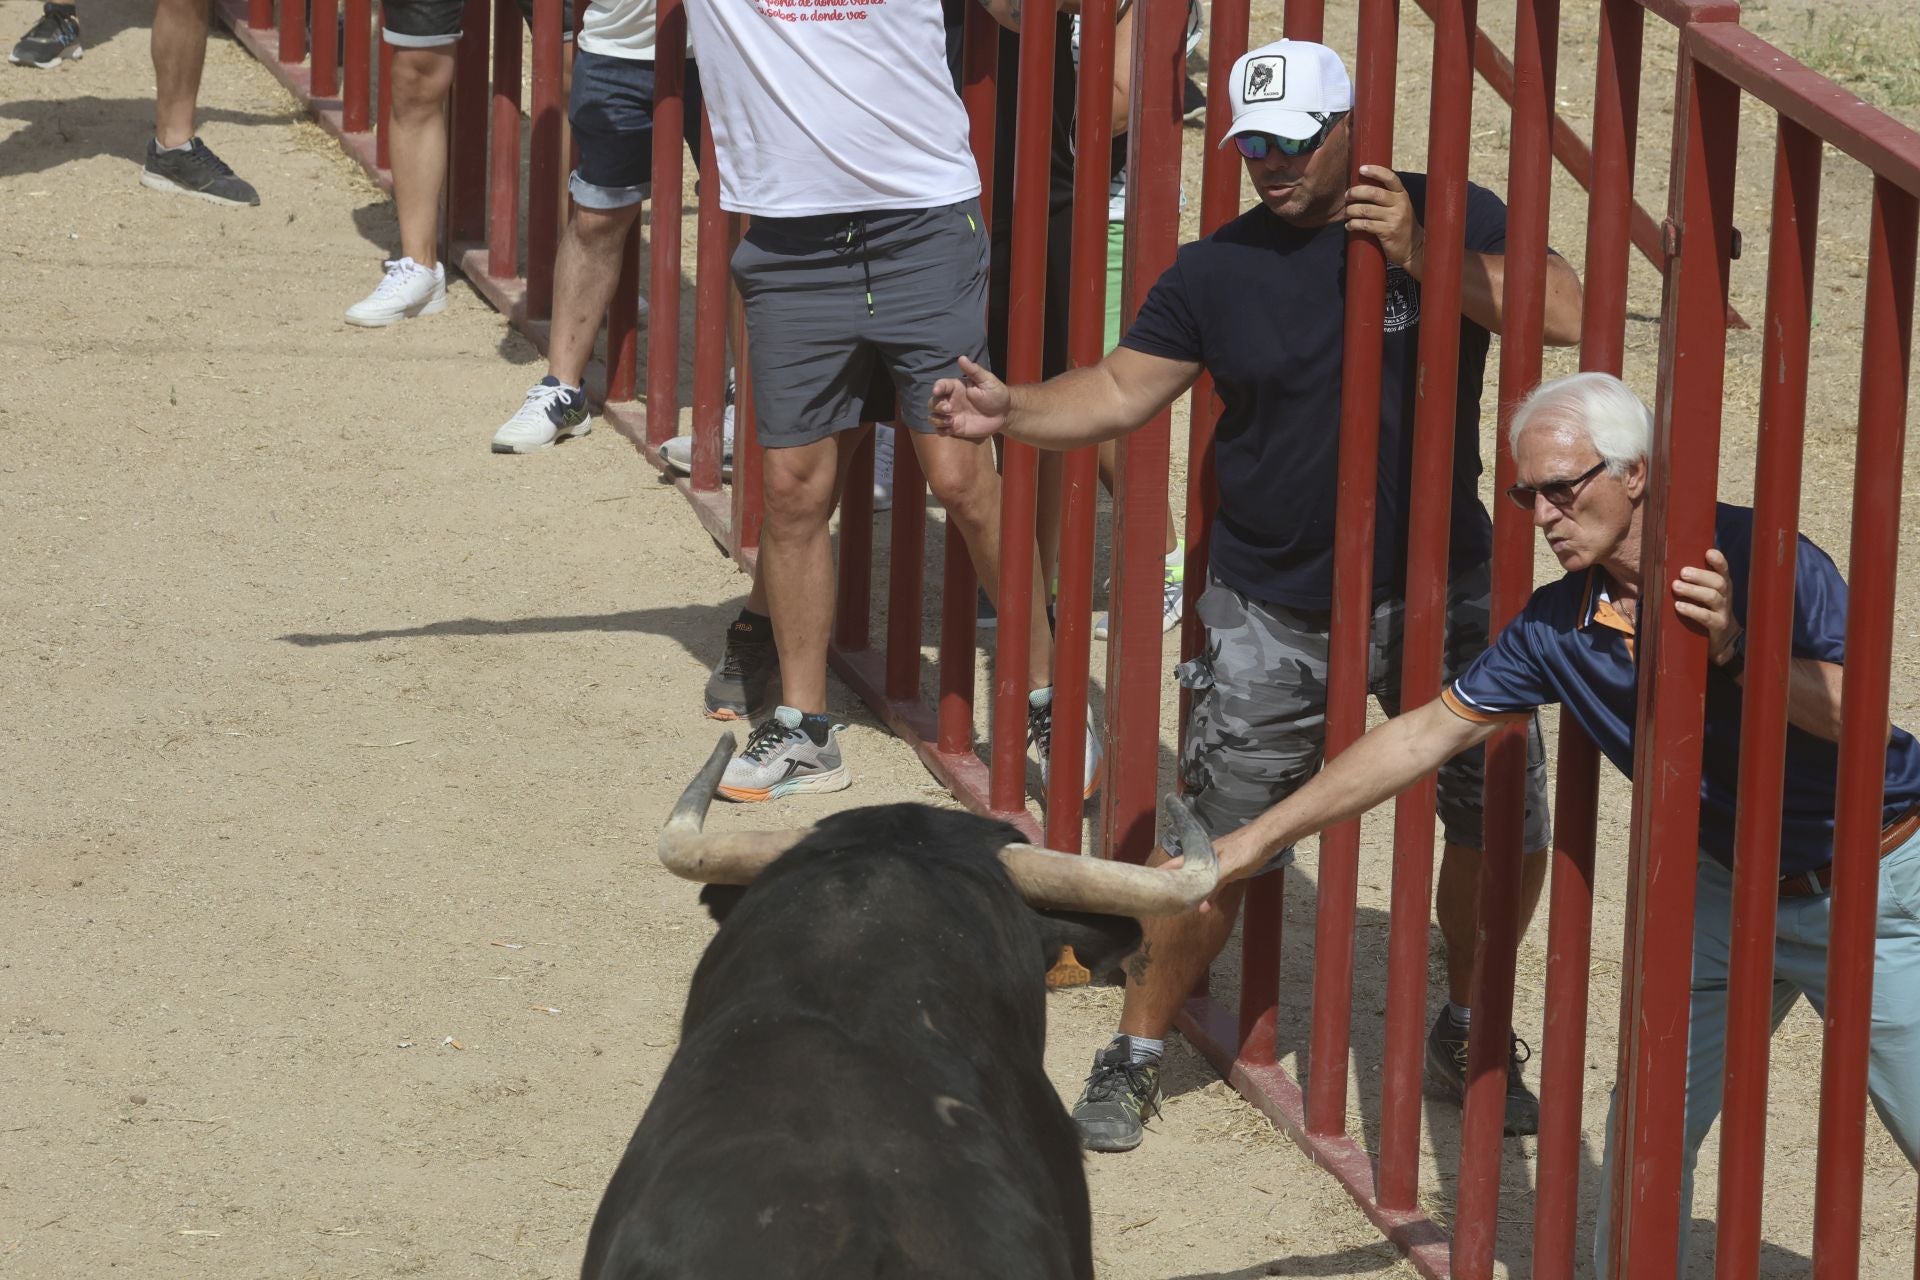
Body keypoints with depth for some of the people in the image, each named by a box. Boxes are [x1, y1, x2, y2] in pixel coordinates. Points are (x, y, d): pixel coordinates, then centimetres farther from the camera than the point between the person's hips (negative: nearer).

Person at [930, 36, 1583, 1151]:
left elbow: (1569, 316, -19)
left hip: (1438, 598, 0)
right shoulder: (1220, 271, 0)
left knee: (1507, 830, 5)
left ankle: (1468, 1038, 28)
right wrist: (1012, 410, -15)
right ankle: (1137, 1058, 16)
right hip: (1273, 618, 0)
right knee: (1217, 856, -1)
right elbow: (1120, 391, 3)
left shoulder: (1450, 219, -6)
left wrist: (1423, 259, -27)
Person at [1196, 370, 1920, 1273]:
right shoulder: (1560, 625, -7)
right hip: (1725, 886, 4)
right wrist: (1258, 837, -1)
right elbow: (1426, 734, -1)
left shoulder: (1757, 554, -21)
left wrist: (1735, 653, -37)